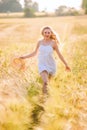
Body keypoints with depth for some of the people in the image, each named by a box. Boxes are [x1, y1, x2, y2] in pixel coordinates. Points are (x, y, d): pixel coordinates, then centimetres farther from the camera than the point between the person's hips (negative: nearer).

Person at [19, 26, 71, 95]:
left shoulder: (53, 43, -6)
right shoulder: (40, 42, 1)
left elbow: (59, 54, 2)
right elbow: (34, 53, 13)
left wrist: (66, 64, 5)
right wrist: (24, 57, 10)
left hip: (51, 65, 0)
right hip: (42, 65, 0)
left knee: (48, 81, 13)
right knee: (45, 82, -19)